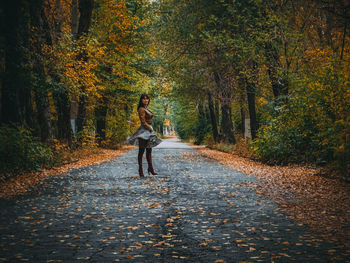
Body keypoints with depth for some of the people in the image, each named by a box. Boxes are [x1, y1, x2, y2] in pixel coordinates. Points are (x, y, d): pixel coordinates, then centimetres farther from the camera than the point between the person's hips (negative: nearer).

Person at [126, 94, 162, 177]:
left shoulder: (146, 109, 16)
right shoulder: (141, 109, -11)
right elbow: (143, 122, -17)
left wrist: (151, 129, 11)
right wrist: (150, 129, -11)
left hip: (149, 130, 10)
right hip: (144, 131, -10)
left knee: (149, 151, 10)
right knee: (141, 151, -4)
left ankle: (150, 168, 14)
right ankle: (140, 170, -1)